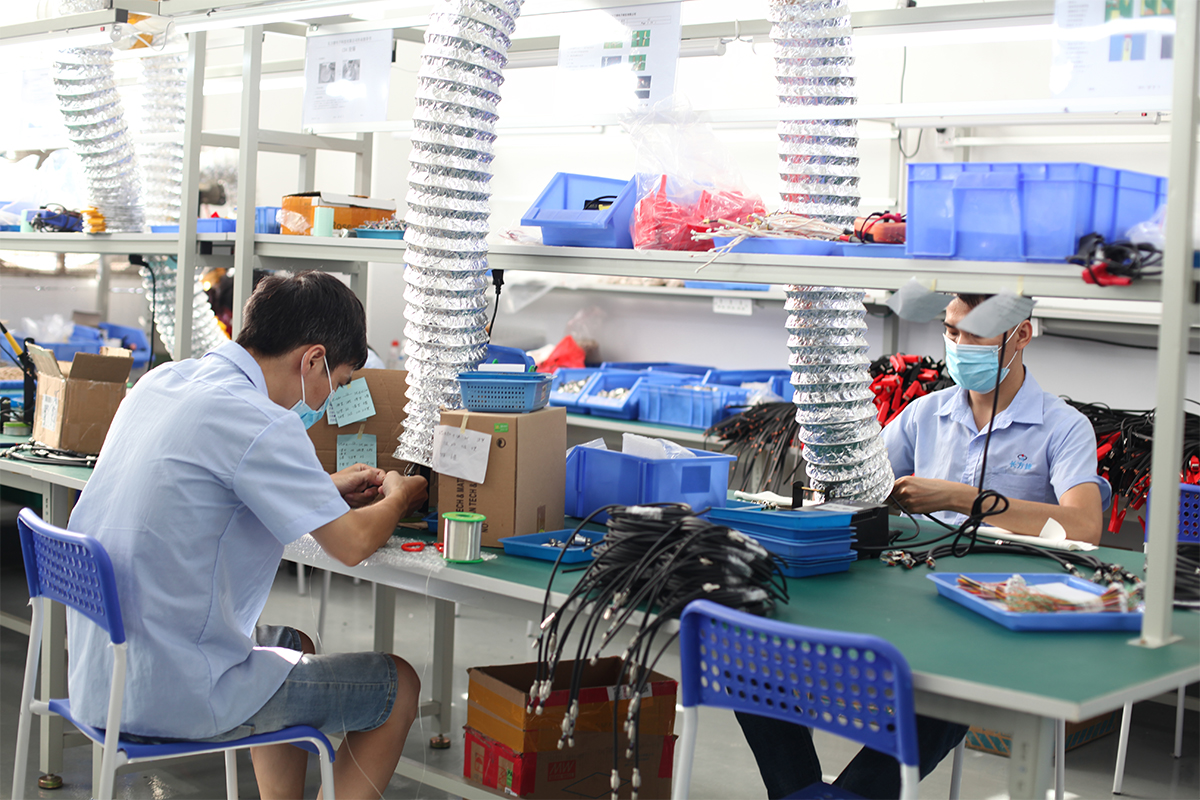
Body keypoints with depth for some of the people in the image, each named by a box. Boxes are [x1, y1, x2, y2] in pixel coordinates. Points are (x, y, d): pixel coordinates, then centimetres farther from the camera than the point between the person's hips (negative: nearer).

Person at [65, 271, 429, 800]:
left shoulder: (161, 382, 6)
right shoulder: (256, 422, -21)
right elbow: (352, 543, -14)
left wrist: (325, 487, 22)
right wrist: (399, 497, 7)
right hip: (174, 701, -9)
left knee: (292, 642, 33)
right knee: (399, 687, 7)